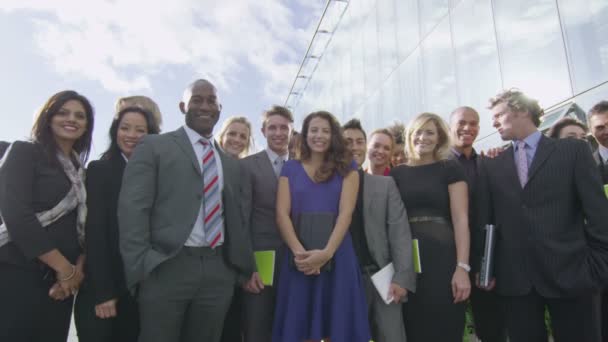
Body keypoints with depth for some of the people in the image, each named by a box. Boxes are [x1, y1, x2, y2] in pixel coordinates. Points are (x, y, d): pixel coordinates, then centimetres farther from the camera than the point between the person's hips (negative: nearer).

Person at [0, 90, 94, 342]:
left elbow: (81, 226, 11)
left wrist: (78, 269, -7)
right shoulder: (24, 152, -2)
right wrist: (65, 268, -11)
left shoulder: (80, 171, 14)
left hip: (60, 281, 6)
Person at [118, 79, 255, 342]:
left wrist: (245, 267, 11)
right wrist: (141, 268, -12)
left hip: (218, 272, 4)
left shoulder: (231, 164, 16)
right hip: (167, 268, -4)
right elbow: (132, 209, -5)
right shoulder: (154, 146, 2)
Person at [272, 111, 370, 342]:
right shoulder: (290, 168, 10)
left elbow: (346, 213, -5)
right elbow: (282, 214, 1)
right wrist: (299, 252, -15)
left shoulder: (346, 168, 7)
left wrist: (326, 252, -19)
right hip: (299, 257, 1)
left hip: (336, 254, -1)